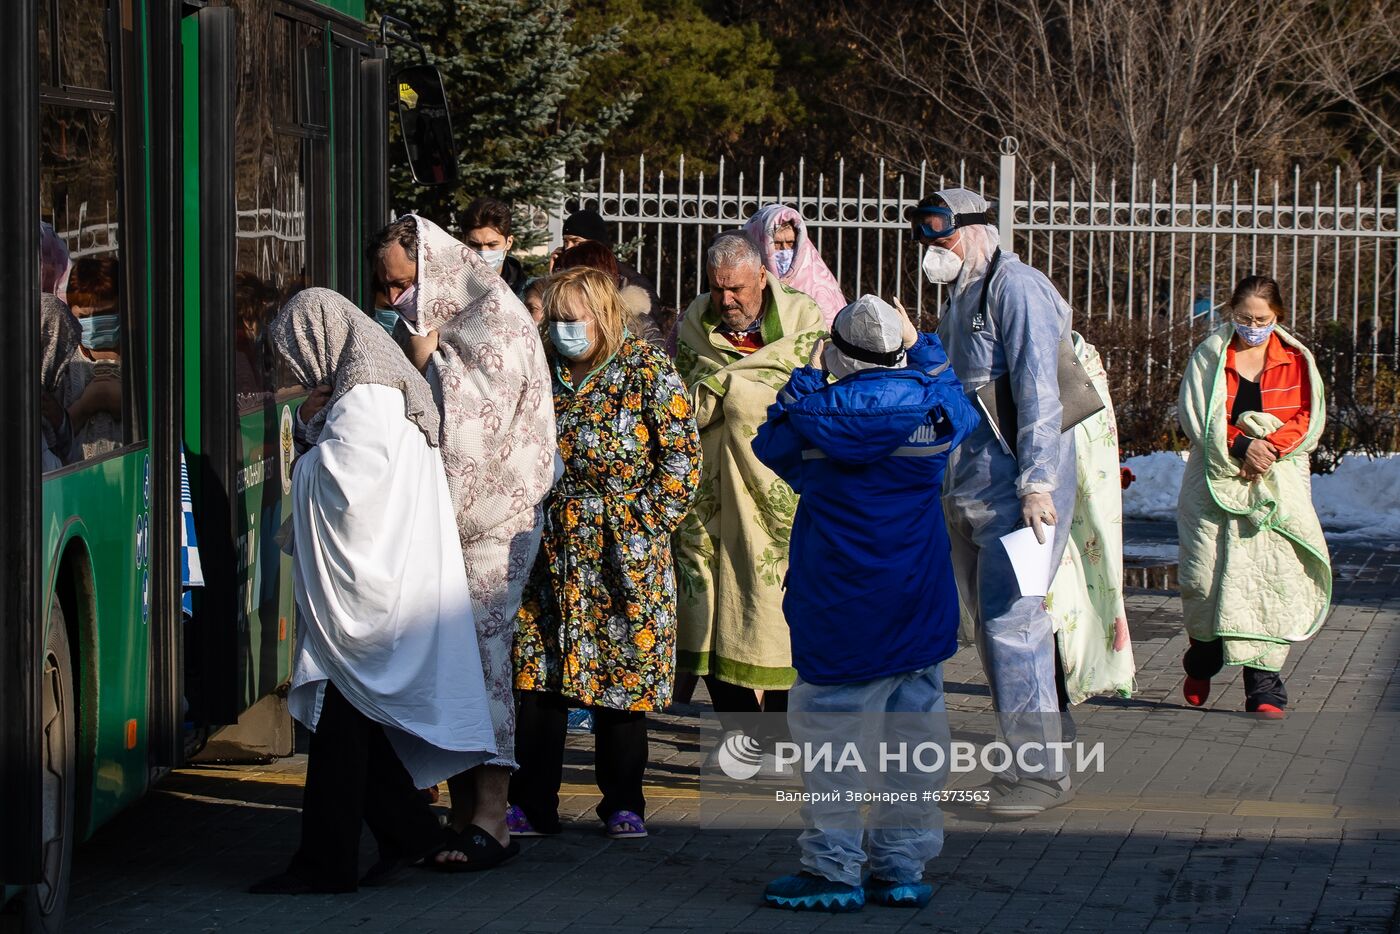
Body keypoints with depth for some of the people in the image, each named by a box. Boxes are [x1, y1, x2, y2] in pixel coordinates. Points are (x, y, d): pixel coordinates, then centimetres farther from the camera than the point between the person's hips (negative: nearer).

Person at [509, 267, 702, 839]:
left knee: (622, 681, 2)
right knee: (538, 676, 1)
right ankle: (532, 805, 7)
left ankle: (624, 806, 12)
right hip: (549, 553, 4)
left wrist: (646, 525, -9)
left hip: (623, 556, -4)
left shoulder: (649, 374, -5)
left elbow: (681, 458, -5)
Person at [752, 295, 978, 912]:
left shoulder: (816, 417, -9)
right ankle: (903, 866, 14)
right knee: (913, 732, 10)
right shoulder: (933, 409, -3)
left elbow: (771, 442, 12)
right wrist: (917, 343, 28)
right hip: (920, 607, 3)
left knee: (829, 728, 2)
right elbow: (958, 403, 23)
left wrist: (808, 376, 17)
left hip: (840, 614, -3)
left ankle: (833, 867, 1)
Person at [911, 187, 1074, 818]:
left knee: (1011, 623, -12)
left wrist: (1036, 483, -22)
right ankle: (1025, 763, 16)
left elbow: (1037, 390, -17)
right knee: (990, 627, 10)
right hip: (967, 492, 10)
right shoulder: (960, 298, 19)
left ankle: (1041, 771, -8)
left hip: (1016, 487, -10)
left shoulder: (1014, 288, -10)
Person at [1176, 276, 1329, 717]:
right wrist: (1240, 445, -15)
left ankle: (1264, 685, -8)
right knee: (1204, 576, -2)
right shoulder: (1208, 357, 5)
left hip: (1278, 486, 0)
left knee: (1273, 577, -9)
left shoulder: (1297, 361, 8)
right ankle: (1201, 661, 25)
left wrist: (1269, 447, -14)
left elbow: (1308, 420, 2)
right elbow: (1194, 415, -3)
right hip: (1216, 482, 0)